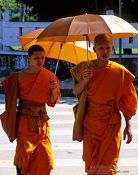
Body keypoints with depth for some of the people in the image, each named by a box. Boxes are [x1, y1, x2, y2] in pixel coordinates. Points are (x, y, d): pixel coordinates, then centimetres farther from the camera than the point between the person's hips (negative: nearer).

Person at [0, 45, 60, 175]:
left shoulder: (49, 77, -1)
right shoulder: (19, 76, -8)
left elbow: (52, 102, 3)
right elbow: (12, 95, 3)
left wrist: (54, 90, -15)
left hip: (42, 120, 2)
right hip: (24, 120, -2)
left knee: (44, 155, 0)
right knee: (24, 152, 0)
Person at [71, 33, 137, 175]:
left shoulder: (120, 72, -4)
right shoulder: (85, 68, 1)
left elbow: (126, 101, 0)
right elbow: (75, 92, 4)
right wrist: (84, 80, -16)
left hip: (111, 124, -2)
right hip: (90, 122, 2)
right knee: (90, 162, 8)